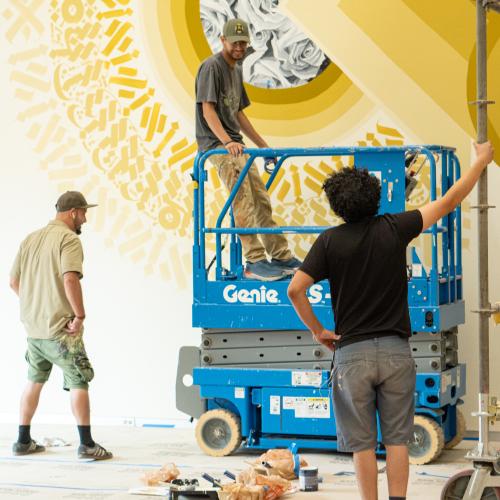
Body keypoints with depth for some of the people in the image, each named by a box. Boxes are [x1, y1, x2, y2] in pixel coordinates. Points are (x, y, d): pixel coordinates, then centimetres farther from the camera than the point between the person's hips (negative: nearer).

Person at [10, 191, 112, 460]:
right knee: (79, 383, 0)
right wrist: (79, 316, -18)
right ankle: (87, 445, 0)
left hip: (32, 327, 8)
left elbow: (14, 281, 16)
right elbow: (70, 279, -26)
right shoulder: (69, 239, -12)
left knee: (34, 382, 18)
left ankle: (23, 441, 23)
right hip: (59, 328, -7)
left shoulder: (30, 239, 13)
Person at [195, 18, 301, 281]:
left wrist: (263, 145, 23)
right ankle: (254, 262, -21)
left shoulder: (237, 70, 19)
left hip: (236, 145, 9)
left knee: (261, 201, 7)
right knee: (243, 203, -19)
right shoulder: (211, 67, -9)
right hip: (217, 144, -9)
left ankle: (282, 258, 11)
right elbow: (207, 111, -17)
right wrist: (227, 141, -29)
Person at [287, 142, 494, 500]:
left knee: (362, 443, 7)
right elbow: (449, 202, 6)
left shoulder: (330, 241, -5)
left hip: (352, 352, -1)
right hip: (395, 350, 1)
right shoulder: (394, 228, -3)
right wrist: (481, 161, 19)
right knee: (397, 439, 9)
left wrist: (318, 331, 2)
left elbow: (295, 290, -11)